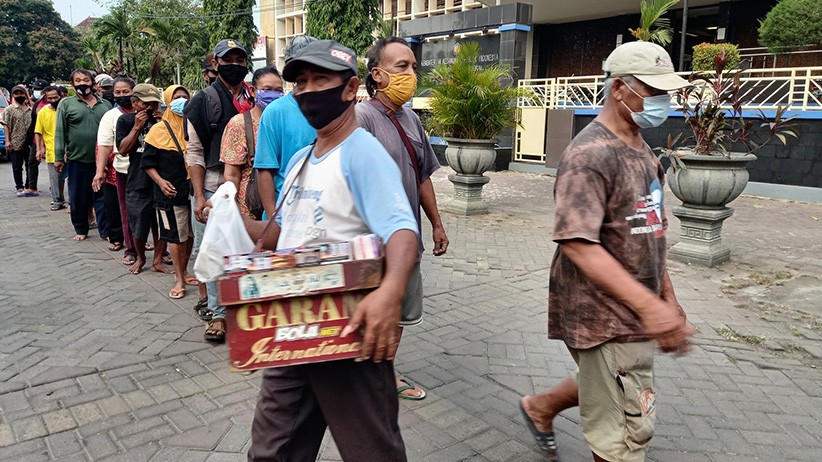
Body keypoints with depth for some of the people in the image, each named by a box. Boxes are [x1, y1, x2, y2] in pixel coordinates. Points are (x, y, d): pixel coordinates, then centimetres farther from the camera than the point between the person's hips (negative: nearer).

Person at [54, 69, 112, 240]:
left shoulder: (105, 104, 9)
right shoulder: (66, 104, 3)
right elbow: (60, 132, -1)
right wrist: (59, 157, -6)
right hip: (77, 160, -1)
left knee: (102, 196, 4)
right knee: (78, 198, 9)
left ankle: (105, 231, 9)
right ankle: (80, 229, 23)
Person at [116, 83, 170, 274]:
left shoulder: (162, 119, 6)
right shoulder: (125, 120, 3)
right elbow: (122, 150, -6)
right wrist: (137, 127, -12)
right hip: (138, 182, -1)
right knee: (138, 227, 9)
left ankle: (157, 261, 21)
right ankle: (140, 258, 32)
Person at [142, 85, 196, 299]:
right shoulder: (159, 129, -3)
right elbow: (148, 162, 0)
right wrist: (160, 181, -13)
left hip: (194, 189, 4)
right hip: (171, 192, -3)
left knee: (190, 233, 12)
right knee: (175, 235, 2)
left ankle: (184, 271, 28)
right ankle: (179, 279, 12)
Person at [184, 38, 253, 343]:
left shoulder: (254, 99, 12)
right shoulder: (204, 100, 1)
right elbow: (194, 152, -2)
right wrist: (199, 197, -9)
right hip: (213, 188, -3)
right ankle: (219, 314, 10)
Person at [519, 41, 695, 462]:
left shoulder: (640, 148, 11)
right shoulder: (590, 155, -20)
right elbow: (578, 244, -28)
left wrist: (667, 296, 18)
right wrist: (648, 305, -32)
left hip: (634, 310, 9)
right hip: (604, 314, -9)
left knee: (605, 388, 27)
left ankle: (539, 408, 49)